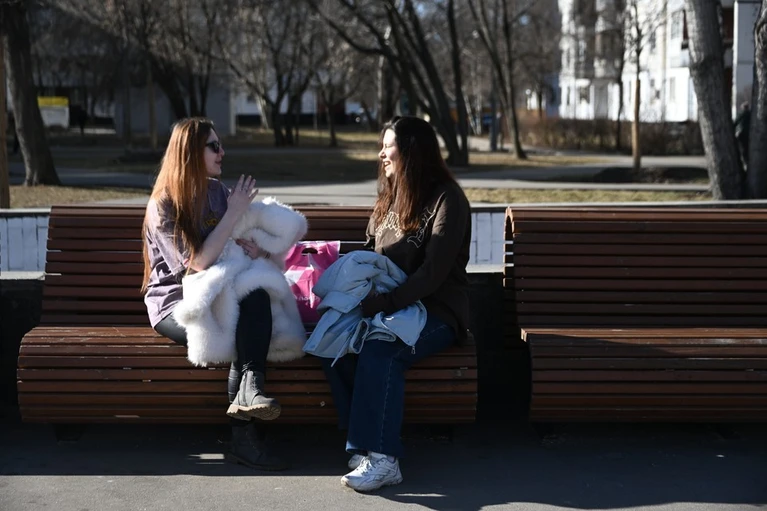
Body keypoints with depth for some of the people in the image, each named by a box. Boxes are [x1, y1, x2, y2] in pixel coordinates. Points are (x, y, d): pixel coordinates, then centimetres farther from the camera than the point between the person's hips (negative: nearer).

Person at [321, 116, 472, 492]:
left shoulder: (446, 199, -9)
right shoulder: (390, 197, 15)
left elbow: (433, 273, -18)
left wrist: (381, 303, -25)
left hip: (436, 311, -6)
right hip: (387, 306, 7)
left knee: (378, 349, -35)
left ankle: (382, 457, -28)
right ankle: (366, 443, -23)